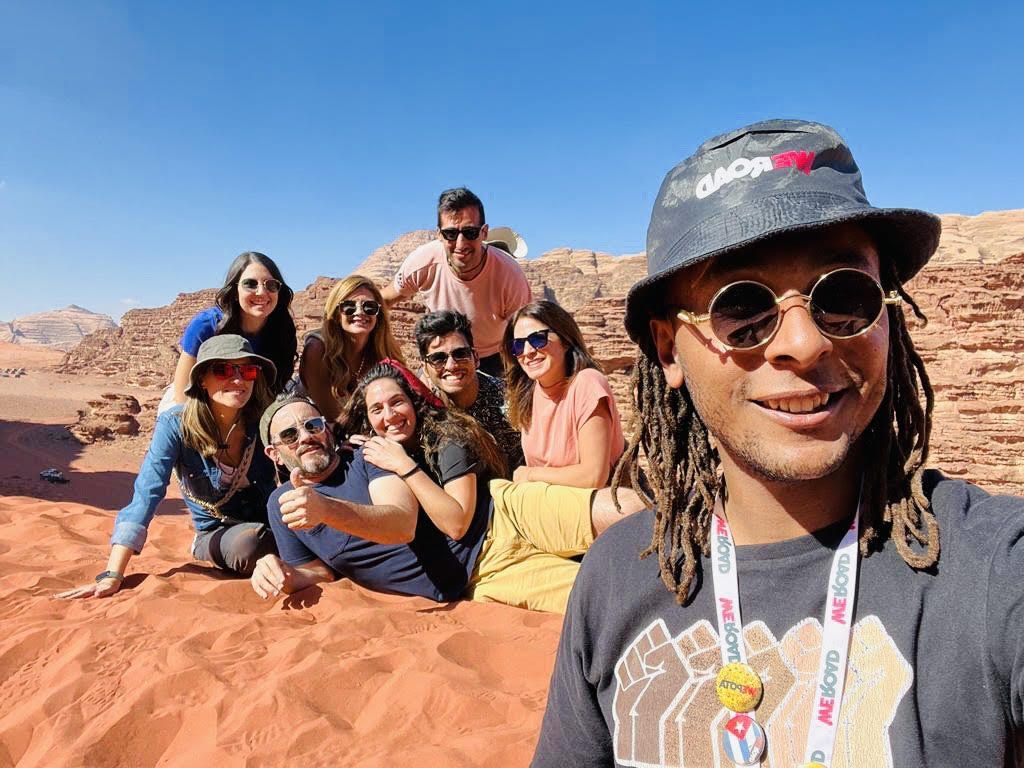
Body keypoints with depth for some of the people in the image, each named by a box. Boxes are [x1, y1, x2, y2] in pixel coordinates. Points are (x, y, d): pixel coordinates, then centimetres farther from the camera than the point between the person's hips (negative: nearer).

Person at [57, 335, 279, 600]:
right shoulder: (175, 425, -17)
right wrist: (113, 576, -31)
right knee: (246, 544, -35)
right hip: (215, 533, -2)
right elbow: (146, 495, -23)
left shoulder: (264, 422, -15)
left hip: (269, 524, 2)